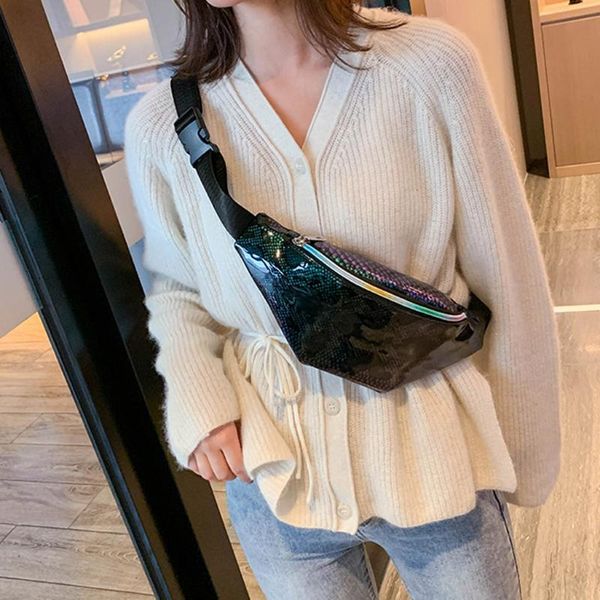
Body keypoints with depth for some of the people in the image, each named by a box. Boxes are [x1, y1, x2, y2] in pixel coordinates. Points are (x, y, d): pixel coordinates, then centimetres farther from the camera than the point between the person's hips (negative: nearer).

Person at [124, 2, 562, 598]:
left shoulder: (432, 61, -14)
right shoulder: (160, 125, -8)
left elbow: (507, 284, -7)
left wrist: (519, 457, 2)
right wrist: (198, 401, -8)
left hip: (434, 456, 0)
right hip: (274, 471, 2)